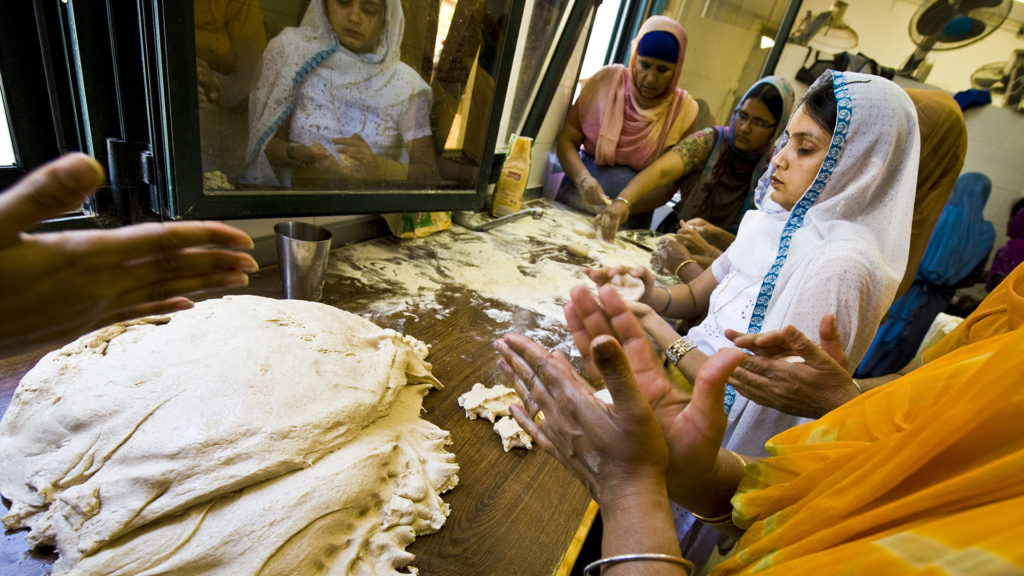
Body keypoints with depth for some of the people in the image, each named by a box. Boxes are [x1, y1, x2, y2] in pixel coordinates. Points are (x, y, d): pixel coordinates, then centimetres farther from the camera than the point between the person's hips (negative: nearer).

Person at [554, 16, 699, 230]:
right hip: (575, 202, 0)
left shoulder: (683, 110, -1)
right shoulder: (607, 80, -1)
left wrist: (626, 205, -21)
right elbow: (566, 140, -3)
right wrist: (583, 179, -22)